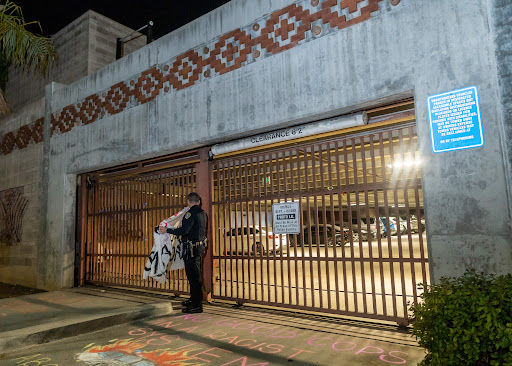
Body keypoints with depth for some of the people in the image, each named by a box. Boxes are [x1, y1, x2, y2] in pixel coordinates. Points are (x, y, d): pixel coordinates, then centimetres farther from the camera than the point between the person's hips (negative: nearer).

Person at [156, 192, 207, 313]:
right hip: (200, 246, 9)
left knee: (194, 276, -6)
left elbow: (184, 230, -23)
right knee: (194, 274, 18)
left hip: (191, 248, -9)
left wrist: (167, 230, -18)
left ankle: (197, 305, -3)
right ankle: (194, 299, 30)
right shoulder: (203, 213, 13)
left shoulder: (191, 213, -14)